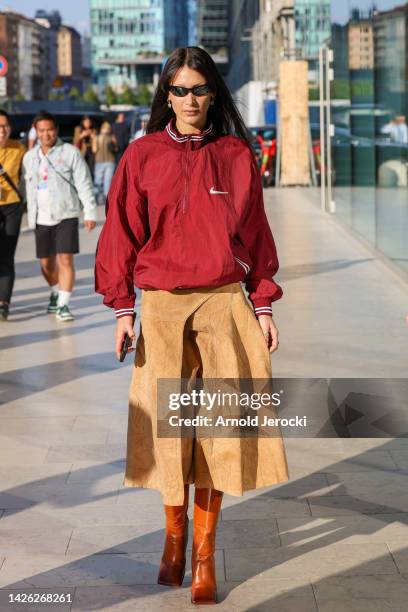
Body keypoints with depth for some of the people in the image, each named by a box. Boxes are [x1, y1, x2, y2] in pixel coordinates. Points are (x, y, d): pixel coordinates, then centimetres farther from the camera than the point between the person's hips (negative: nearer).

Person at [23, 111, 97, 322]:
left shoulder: (70, 152, -3)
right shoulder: (29, 157, 8)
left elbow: (84, 184, -4)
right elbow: (27, 188, 13)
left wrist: (90, 213, -9)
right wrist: (30, 217, 10)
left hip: (67, 215, -4)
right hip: (42, 217, 4)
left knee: (65, 260, -12)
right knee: (46, 263, 11)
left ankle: (63, 305, -6)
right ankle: (56, 292, 37)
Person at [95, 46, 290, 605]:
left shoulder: (237, 156, 4)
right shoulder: (142, 155, 2)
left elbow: (256, 234, 7)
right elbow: (122, 234, 3)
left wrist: (264, 305, 4)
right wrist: (122, 308, -2)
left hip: (224, 303, 0)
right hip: (162, 307, 0)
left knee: (219, 425, 0)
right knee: (167, 424, 5)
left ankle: (204, 550, 10)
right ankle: (174, 534, 25)